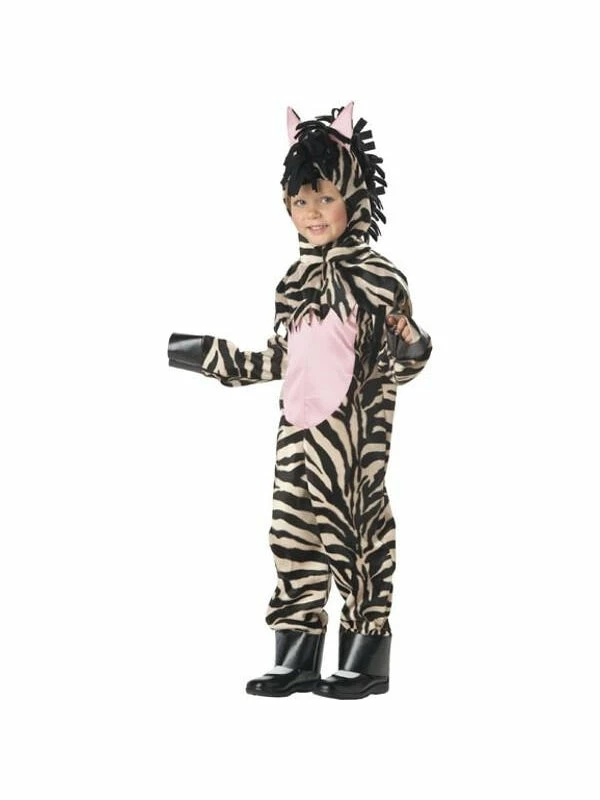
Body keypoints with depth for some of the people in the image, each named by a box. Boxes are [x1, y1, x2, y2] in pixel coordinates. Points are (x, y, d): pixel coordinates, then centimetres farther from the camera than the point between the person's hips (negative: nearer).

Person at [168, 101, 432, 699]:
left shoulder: (378, 278, -7)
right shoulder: (292, 283, 11)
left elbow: (397, 364, -8)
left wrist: (409, 349, -30)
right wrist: (210, 355, 21)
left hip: (355, 431, -6)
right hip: (299, 430, 6)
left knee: (355, 526, -2)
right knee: (293, 531, 6)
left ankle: (367, 659, 7)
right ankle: (298, 657, 13)